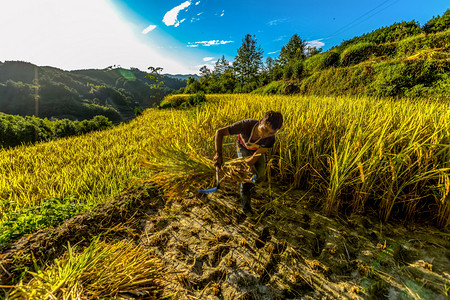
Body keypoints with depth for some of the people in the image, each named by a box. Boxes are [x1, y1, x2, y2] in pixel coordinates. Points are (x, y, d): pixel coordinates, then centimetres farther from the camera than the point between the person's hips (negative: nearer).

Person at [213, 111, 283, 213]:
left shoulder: (270, 139, -38)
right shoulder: (246, 125, -45)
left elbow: (255, 157, -34)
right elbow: (220, 132, -38)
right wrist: (218, 154, -49)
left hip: (257, 149, 2)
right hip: (243, 146, -2)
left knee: (260, 176, -1)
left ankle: (249, 185, 36)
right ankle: (245, 201, 11)